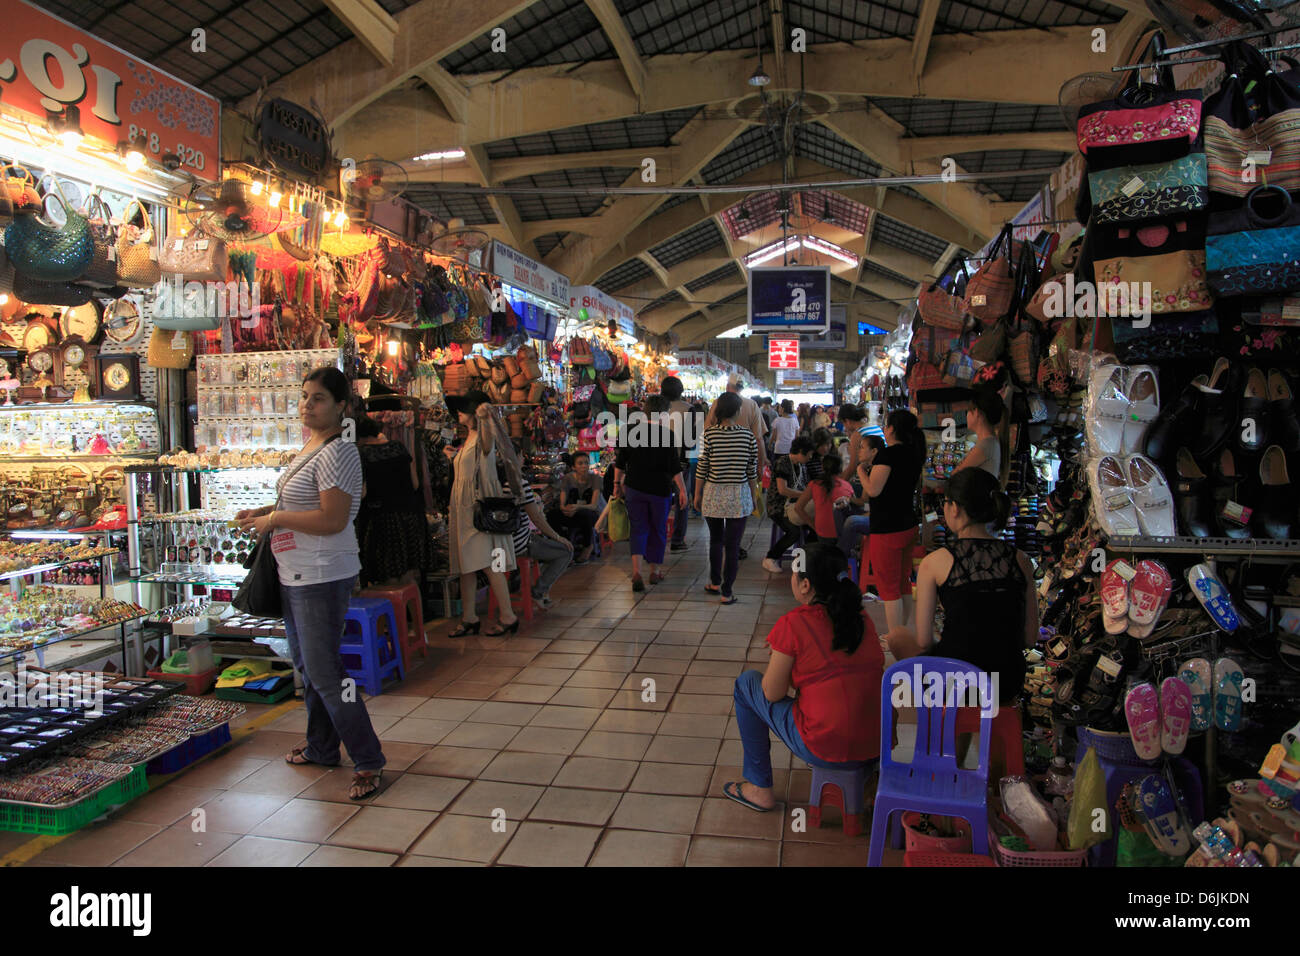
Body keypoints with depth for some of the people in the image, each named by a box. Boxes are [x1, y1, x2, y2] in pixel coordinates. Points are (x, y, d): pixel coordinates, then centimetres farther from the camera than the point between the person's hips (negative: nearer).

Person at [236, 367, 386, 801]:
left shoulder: (337, 453, -18)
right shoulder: (309, 447, 14)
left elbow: (332, 520, -26)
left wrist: (275, 519, -16)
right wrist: (264, 510, 11)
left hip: (322, 576, -11)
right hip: (296, 574, 11)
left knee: (323, 671, -7)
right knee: (307, 664, 20)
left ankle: (368, 761, 4)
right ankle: (321, 748, 36)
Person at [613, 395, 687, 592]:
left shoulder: (630, 431, -1)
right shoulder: (667, 435, -10)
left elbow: (620, 462, 4)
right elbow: (675, 467, -10)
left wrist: (618, 483, 15)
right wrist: (682, 489, -3)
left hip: (634, 487, 2)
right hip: (660, 489, -2)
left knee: (638, 529, 7)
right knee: (658, 529, 14)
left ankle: (636, 571, -12)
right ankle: (655, 570, 26)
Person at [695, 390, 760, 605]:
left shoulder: (709, 434, -7)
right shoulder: (748, 435, -5)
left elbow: (702, 468, -4)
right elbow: (752, 470, 1)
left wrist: (697, 494, 8)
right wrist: (754, 495, 13)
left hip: (713, 493, 1)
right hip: (739, 495, -1)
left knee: (715, 539, 19)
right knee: (733, 545, 4)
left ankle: (715, 583, 31)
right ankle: (727, 592, 7)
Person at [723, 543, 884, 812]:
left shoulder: (794, 623, -13)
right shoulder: (861, 618, 5)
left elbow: (773, 694, -5)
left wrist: (777, 657, 14)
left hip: (825, 749, -6)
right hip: (877, 748, 7)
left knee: (747, 683, 14)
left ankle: (760, 788, 22)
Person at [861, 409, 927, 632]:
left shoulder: (888, 454, -18)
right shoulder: (913, 454, 8)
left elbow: (873, 490, -22)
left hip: (887, 530, -9)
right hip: (909, 526, 9)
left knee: (889, 588, 0)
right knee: (903, 584, 17)